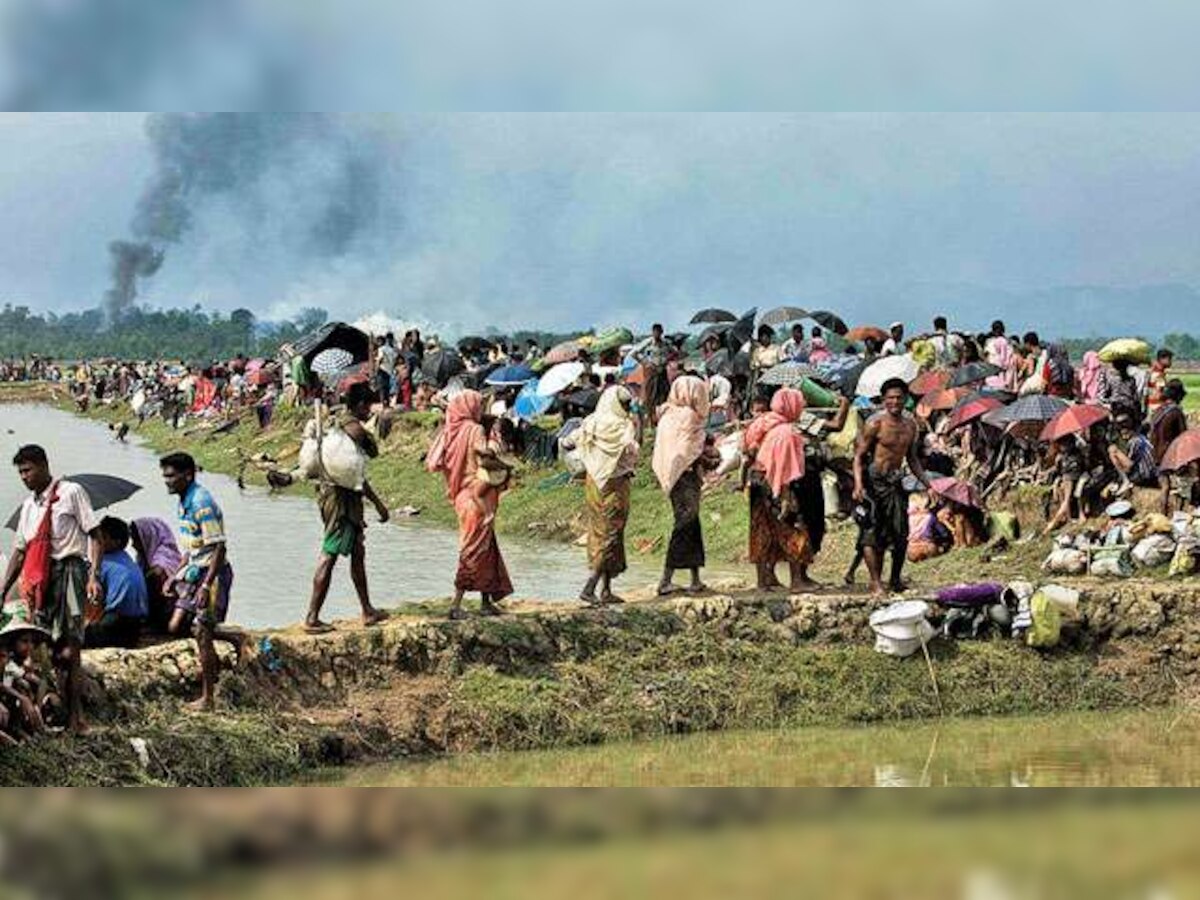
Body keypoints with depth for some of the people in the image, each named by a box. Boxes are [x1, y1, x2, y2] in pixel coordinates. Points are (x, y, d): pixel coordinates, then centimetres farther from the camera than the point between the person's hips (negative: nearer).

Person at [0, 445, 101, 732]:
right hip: (39, 578, 7)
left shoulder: (71, 493, 1)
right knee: (45, 644, 1)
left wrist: (94, 576, -14)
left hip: (69, 568, -7)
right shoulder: (28, 506, 21)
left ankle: (73, 707, -13)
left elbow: (93, 534, -3)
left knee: (68, 644, -15)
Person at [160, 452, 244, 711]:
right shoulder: (183, 503, 11)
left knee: (201, 634, -6)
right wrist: (176, 575, 17)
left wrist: (206, 586, -26)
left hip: (213, 573, -9)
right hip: (194, 572, 9)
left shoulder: (201, 503, -20)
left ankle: (208, 698, 2)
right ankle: (233, 638, 23)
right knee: (176, 626, 7)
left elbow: (219, 548, -23)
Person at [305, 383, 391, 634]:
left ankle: (367, 611, 26)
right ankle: (312, 618, -7)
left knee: (358, 552, 18)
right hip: (342, 498, -10)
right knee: (329, 557, -8)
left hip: (329, 490, 10)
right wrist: (377, 503, -14)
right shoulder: (354, 428, -15)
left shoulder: (336, 422, 13)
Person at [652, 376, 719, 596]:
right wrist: (711, 458, -3)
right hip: (686, 476, -9)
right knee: (685, 527, -6)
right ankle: (666, 581, -8)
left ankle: (696, 581, 16)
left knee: (691, 527, 14)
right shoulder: (688, 416, -14)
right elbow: (690, 451, -18)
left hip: (671, 476, 9)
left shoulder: (667, 414, 12)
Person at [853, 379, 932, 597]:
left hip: (896, 481, 5)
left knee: (901, 533, 3)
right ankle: (876, 582, -8)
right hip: (874, 481, -5)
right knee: (872, 533, -9)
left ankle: (896, 578, 17)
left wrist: (928, 484, 17)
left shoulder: (910, 425, 10)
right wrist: (858, 485, -22)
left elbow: (912, 459, 21)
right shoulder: (875, 424, -8)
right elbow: (859, 456, -9)